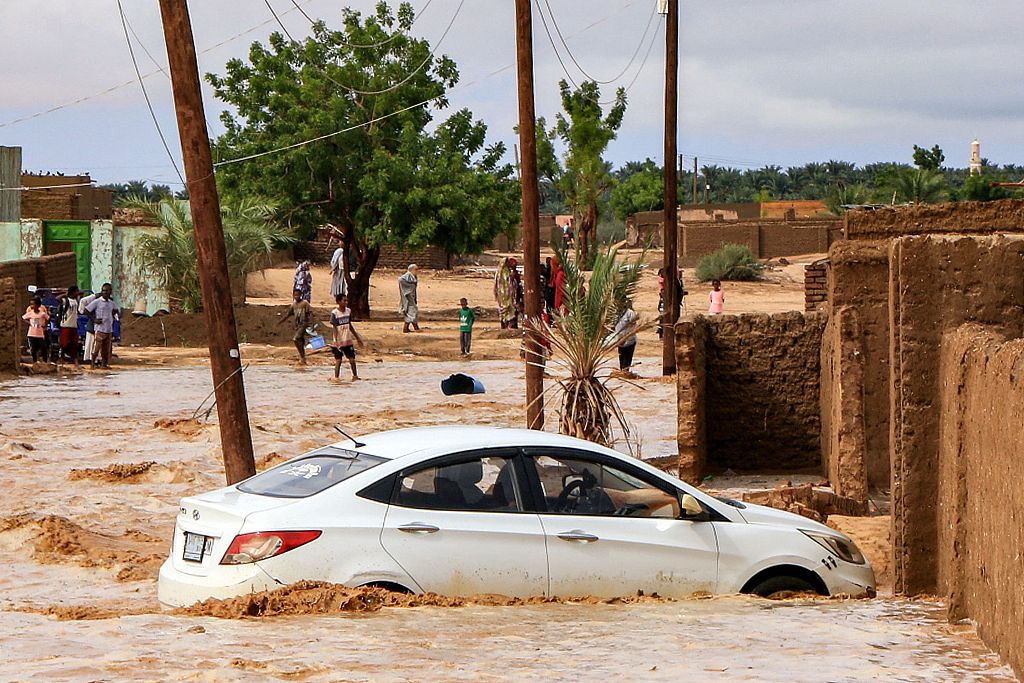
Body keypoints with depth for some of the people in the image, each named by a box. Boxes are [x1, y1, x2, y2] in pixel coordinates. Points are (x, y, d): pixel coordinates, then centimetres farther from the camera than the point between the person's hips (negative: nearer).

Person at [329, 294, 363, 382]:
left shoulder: (348, 311, 5)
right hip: (339, 341, -5)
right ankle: (336, 377, 6)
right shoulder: (334, 313, -12)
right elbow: (335, 328, -14)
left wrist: (357, 337, 19)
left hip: (348, 341, 5)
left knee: (352, 359, 6)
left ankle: (355, 376, 18)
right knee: (338, 360, -2)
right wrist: (336, 341, -24)